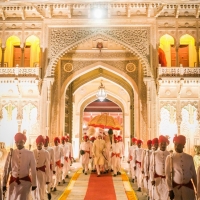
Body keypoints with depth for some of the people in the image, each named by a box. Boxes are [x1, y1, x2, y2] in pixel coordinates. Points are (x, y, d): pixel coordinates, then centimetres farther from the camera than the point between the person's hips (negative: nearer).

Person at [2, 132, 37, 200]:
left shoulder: (30, 154, -7)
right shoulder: (11, 153, -3)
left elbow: (33, 169, -2)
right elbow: (6, 169, 1)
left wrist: (34, 184, 1)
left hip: (25, 182, -2)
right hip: (13, 181, 2)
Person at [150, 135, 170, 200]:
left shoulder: (169, 154, 0)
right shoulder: (154, 154, -3)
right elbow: (151, 167, -2)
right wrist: (152, 179, -5)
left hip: (167, 179, 1)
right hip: (157, 179, -1)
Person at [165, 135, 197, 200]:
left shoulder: (189, 157, 3)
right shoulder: (170, 158, -5)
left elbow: (194, 174, 9)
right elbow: (168, 175, -6)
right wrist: (170, 190, -10)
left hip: (189, 187, 2)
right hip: (175, 188, -2)